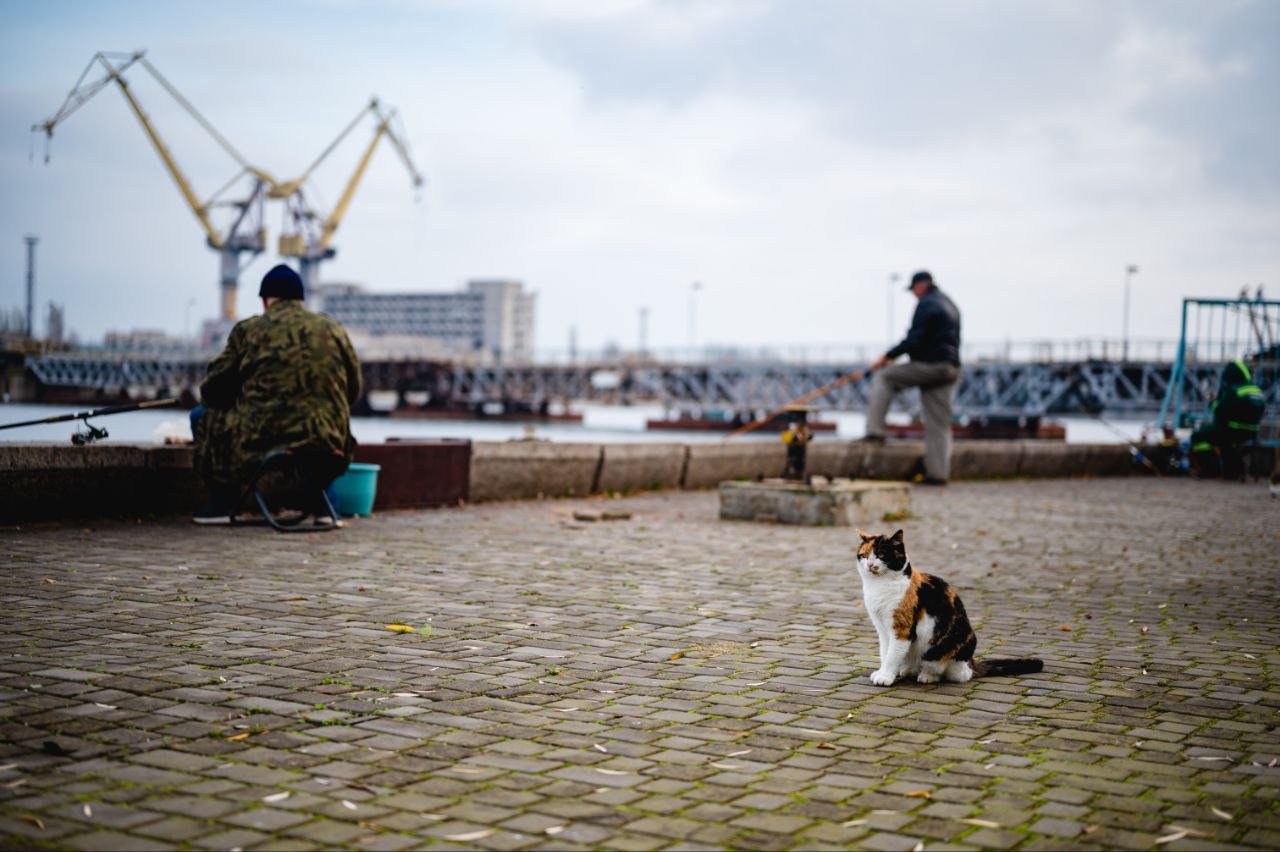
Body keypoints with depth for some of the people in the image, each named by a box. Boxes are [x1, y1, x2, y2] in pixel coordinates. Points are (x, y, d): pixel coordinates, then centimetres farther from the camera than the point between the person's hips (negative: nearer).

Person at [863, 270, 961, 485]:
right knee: (939, 424, 7)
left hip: (929, 365, -9)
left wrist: (887, 357, -11)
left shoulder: (926, 304, -8)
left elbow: (914, 340, -17)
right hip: (950, 368, 9)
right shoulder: (950, 305, 21)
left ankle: (875, 430, -4)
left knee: (883, 377, 5)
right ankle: (938, 473, 4)